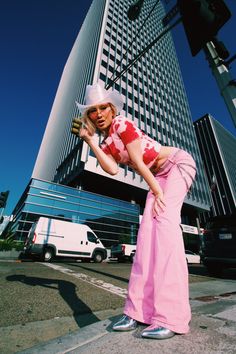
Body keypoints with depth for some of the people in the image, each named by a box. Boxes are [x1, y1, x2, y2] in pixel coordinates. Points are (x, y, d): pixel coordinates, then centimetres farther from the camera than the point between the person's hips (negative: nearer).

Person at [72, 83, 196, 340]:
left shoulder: (122, 124, -9)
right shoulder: (104, 145, 8)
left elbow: (138, 162, -17)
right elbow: (112, 169, -15)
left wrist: (158, 193, -17)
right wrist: (88, 140, -7)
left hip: (178, 162, -6)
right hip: (159, 175, 6)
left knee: (164, 218, -25)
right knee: (148, 227, -9)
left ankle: (172, 317, -19)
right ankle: (140, 310, -5)